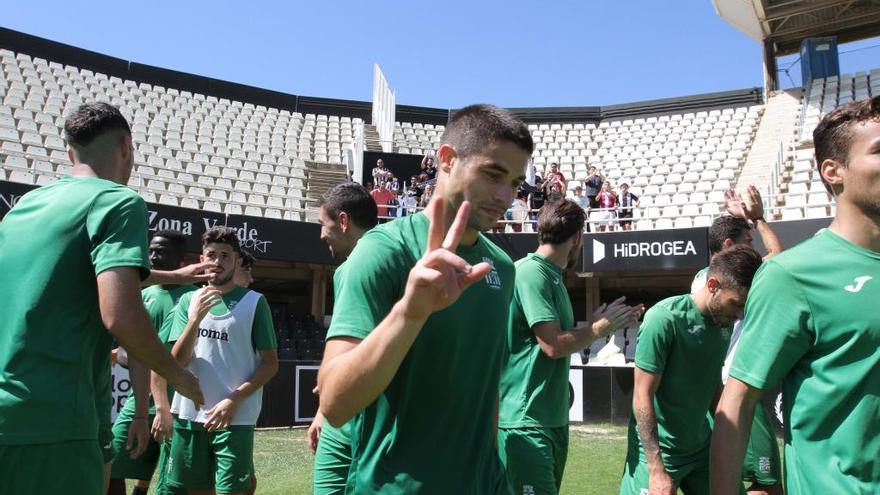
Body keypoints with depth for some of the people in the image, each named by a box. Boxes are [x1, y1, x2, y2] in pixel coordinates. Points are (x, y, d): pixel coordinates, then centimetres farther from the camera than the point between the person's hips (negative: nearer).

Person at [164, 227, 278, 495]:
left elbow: (270, 363, -2)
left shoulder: (254, 302, -2)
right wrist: (196, 318, -15)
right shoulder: (188, 300, 8)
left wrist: (235, 399, -13)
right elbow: (178, 360, 0)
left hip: (234, 418, -3)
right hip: (189, 414, 4)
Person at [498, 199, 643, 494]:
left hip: (554, 419, 10)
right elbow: (554, 345, -20)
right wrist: (601, 327, -7)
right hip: (526, 422, -10)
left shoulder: (552, 277, 13)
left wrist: (597, 324, 12)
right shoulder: (531, 273, -16)